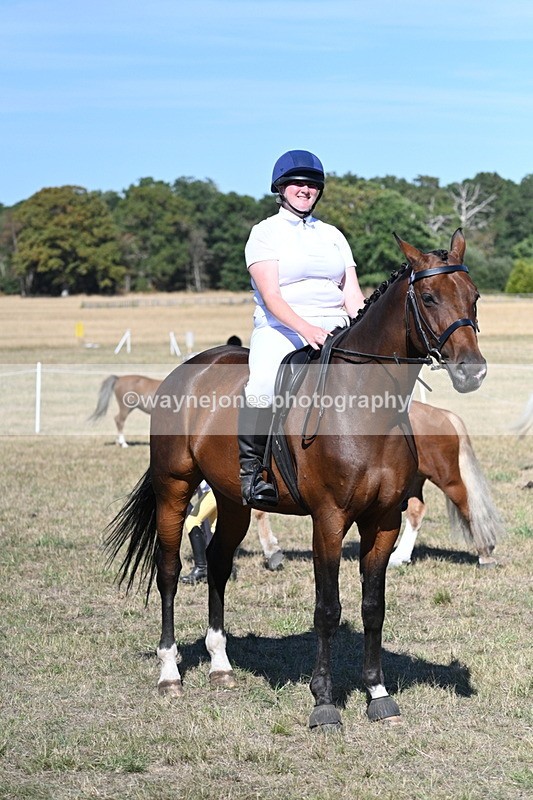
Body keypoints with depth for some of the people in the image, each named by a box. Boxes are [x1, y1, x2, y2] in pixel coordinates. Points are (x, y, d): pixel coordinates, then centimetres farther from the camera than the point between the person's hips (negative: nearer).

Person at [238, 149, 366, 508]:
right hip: (280, 329, -4)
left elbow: (353, 295, 12)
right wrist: (305, 329, -26)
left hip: (334, 332, 5)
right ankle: (250, 467, -18)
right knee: (263, 387, -35)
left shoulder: (333, 235, 19)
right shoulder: (265, 232, 3)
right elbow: (271, 297, -10)